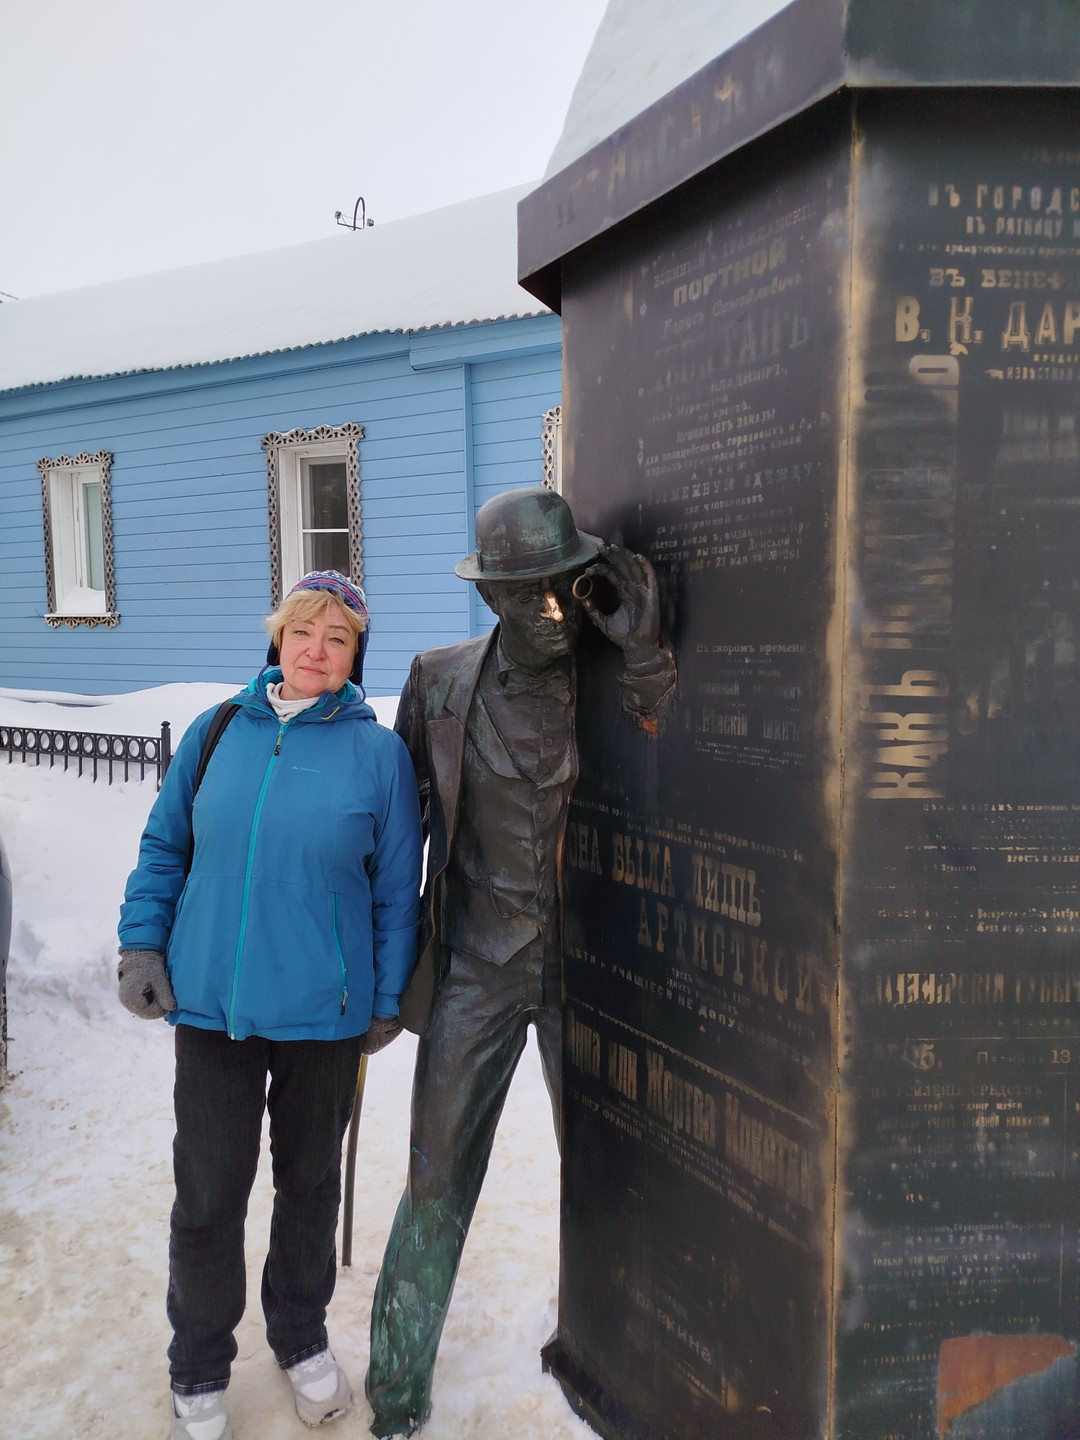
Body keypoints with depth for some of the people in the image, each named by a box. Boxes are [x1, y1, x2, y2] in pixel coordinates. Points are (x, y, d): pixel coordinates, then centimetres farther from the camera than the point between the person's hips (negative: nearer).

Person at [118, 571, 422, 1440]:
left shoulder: (379, 751, -6)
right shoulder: (216, 732, -1)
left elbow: (397, 888, -2)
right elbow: (164, 847, 9)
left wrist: (388, 999, 0)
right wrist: (142, 945, 0)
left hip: (324, 1011, -1)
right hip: (211, 1004, 1)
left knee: (311, 1181, 18)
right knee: (208, 1193, 10)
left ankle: (302, 1337, 43)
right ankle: (200, 1370, 35)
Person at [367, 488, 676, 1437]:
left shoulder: (617, 679, -6)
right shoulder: (440, 681, -4)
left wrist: (645, 655, -25)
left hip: (586, 966, 1)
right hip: (477, 968, 0)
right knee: (440, 1178, 7)